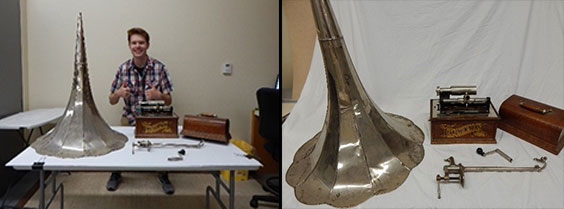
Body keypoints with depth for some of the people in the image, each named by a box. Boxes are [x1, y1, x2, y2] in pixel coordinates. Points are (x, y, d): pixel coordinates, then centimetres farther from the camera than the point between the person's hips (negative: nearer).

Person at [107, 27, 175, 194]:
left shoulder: (159, 68, -7)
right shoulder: (123, 69, -4)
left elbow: (168, 101, -3)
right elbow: (112, 101, 3)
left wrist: (158, 95, -25)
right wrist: (118, 94, -20)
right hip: (130, 118, 1)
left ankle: (163, 175, 4)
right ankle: (116, 173, 9)